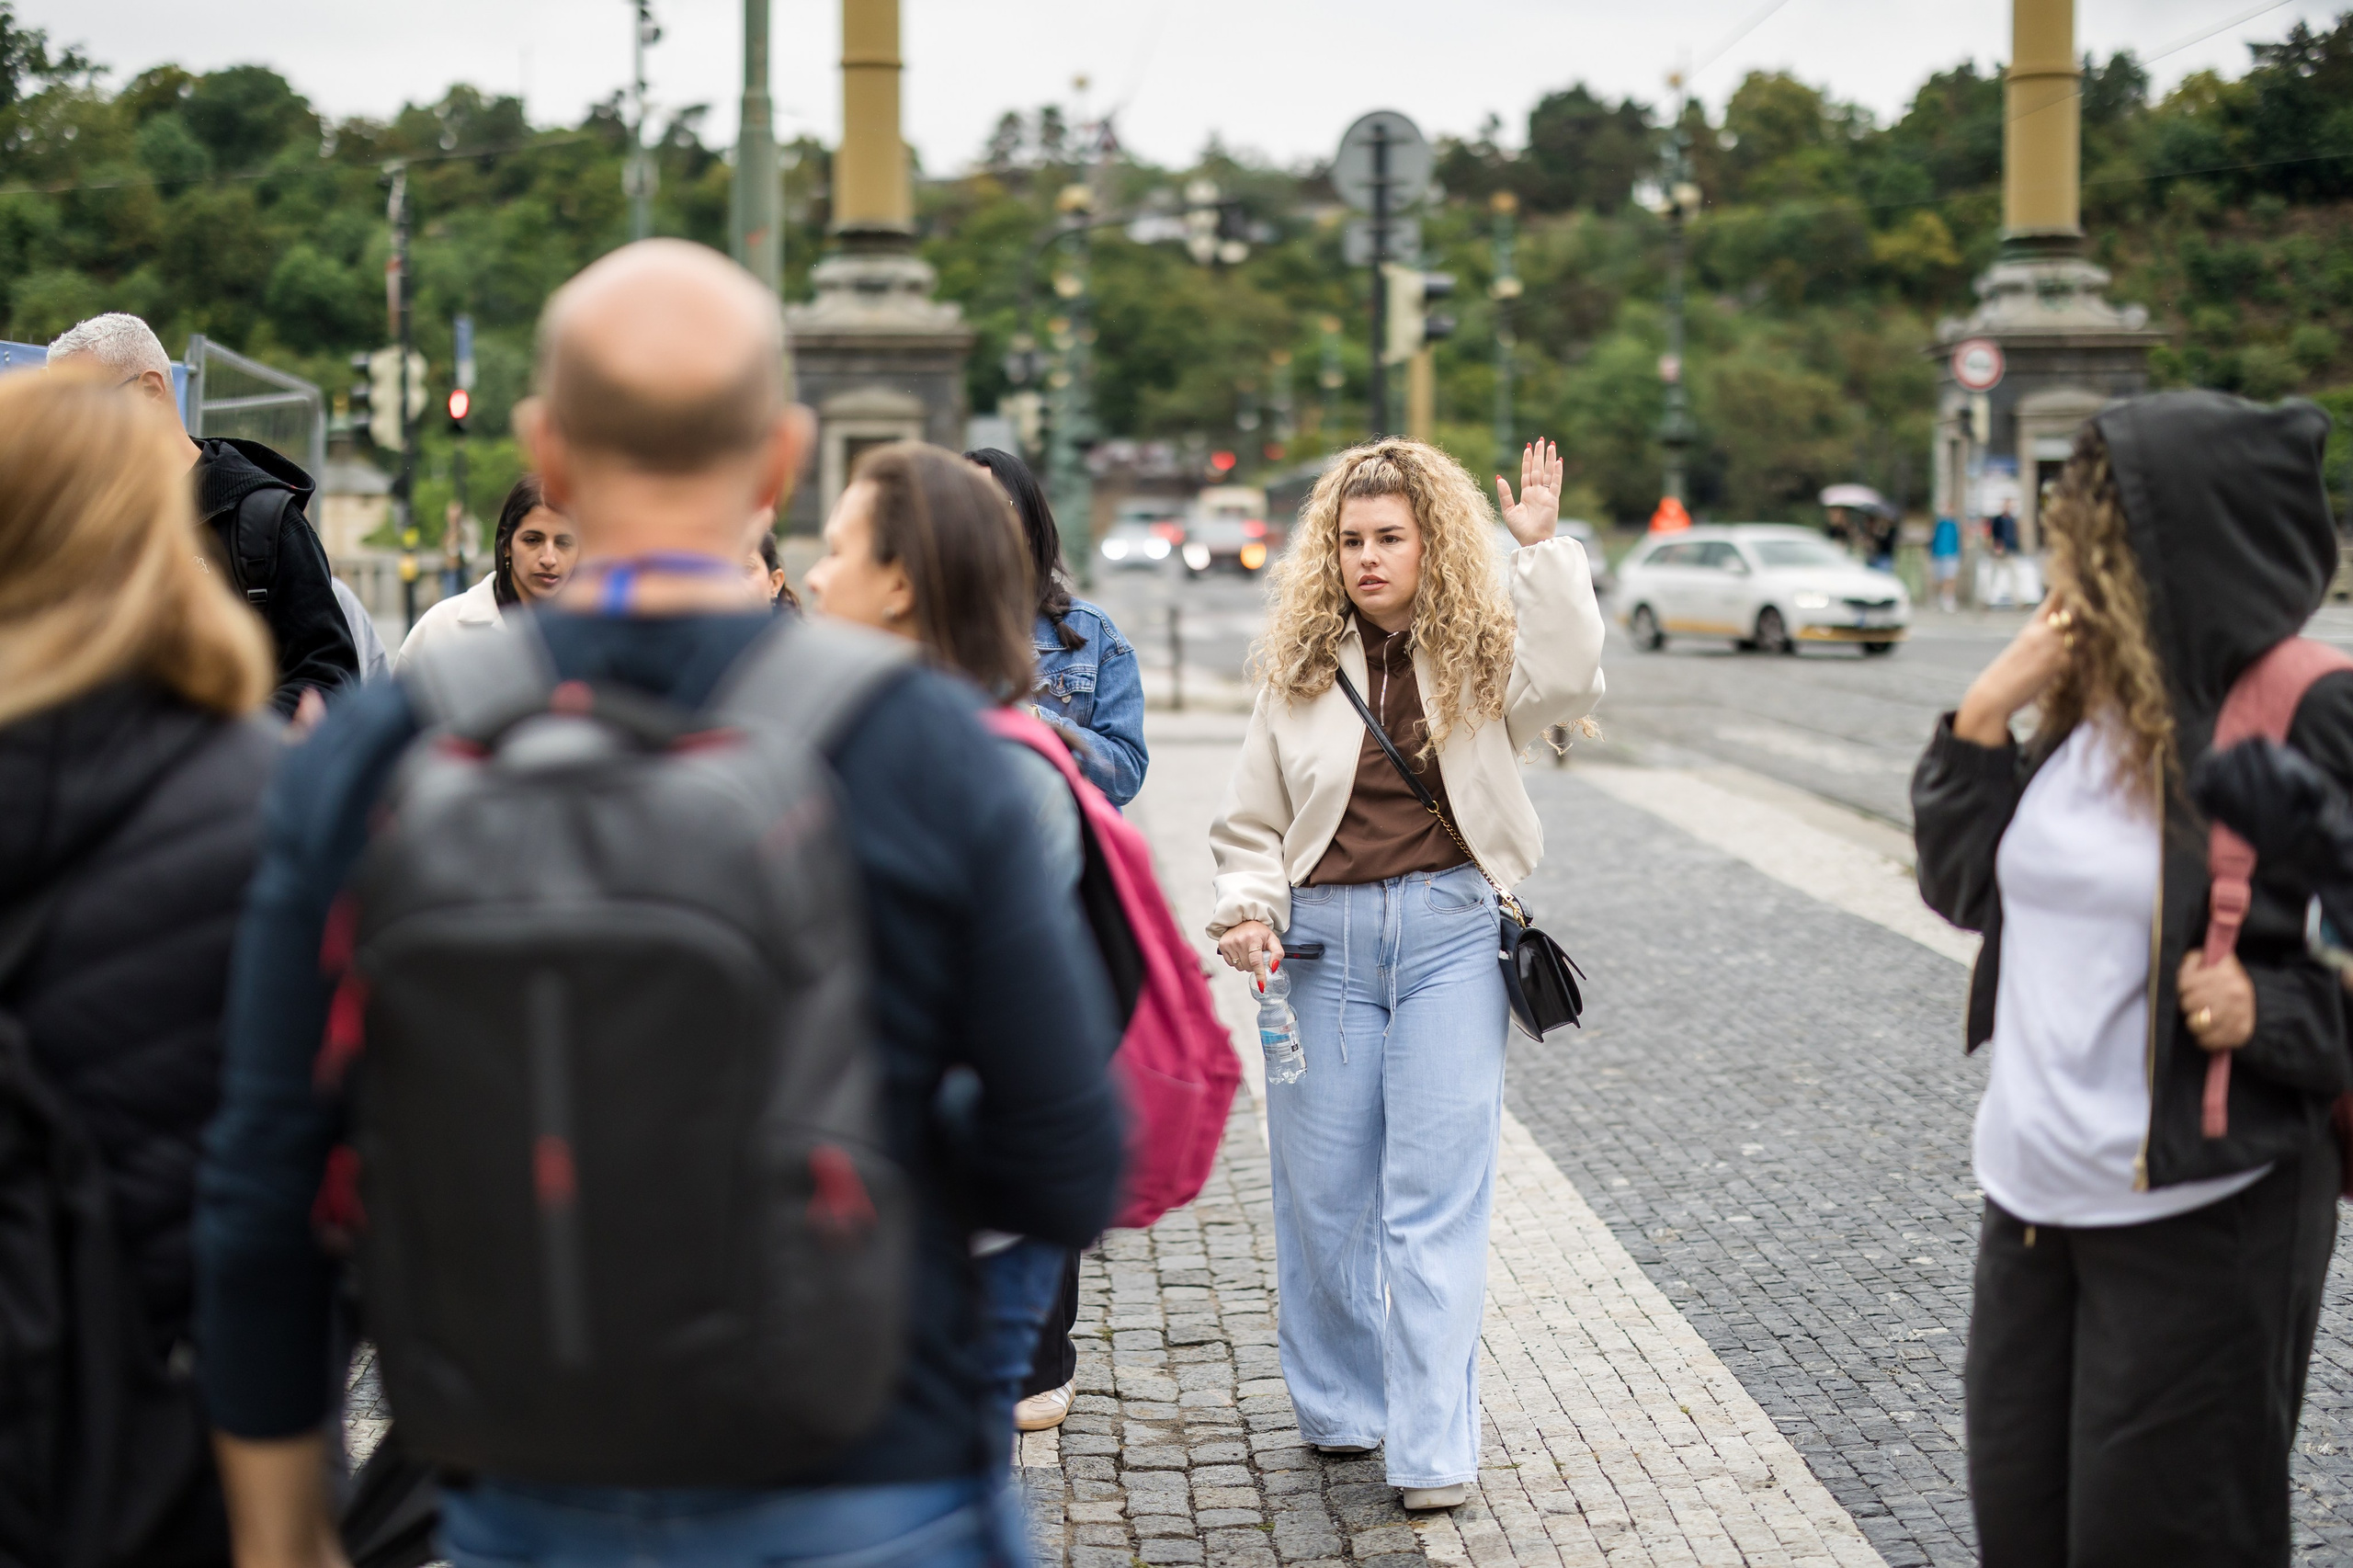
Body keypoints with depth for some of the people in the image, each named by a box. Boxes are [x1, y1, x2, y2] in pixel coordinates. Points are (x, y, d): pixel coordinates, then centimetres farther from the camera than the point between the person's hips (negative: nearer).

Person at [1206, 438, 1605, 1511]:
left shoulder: (1479, 654, 1)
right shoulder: (1300, 665, 6)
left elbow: (1567, 683, -22)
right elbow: (1250, 821, 11)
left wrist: (1542, 551, -22)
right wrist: (1247, 909, -6)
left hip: (1450, 933, -2)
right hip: (1327, 939, 2)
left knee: (1436, 1192, -4)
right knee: (1323, 1190, 10)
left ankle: (1433, 1445, -2)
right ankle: (1340, 1407, 28)